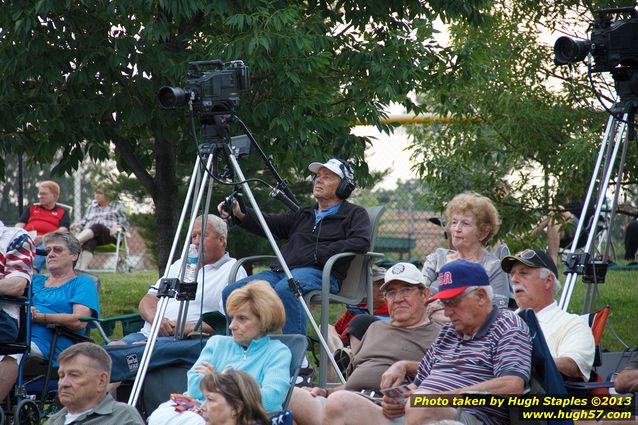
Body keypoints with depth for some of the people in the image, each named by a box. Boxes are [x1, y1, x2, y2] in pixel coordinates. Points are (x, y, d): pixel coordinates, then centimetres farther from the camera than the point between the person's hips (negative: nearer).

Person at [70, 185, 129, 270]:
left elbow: (125, 222, 12)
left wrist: (117, 227, -10)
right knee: (89, 242, -38)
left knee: (97, 226, -37)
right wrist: (78, 225, 4)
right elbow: (84, 221, 27)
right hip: (90, 235, 2)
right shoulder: (92, 206, 32)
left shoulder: (117, 206, 20)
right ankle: (82, 270, -61)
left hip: (110, 237, -2)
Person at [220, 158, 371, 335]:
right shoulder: (303, 214, 29)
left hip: (319, 273, -7)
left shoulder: (354, 214, 11)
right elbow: (271, 223, 18)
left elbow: (361, 241, -8)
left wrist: (319, 254, -12)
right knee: (231, 292, -11)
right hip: (280, 271, 7)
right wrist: (240, 214, -2)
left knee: (284, 289, -39)